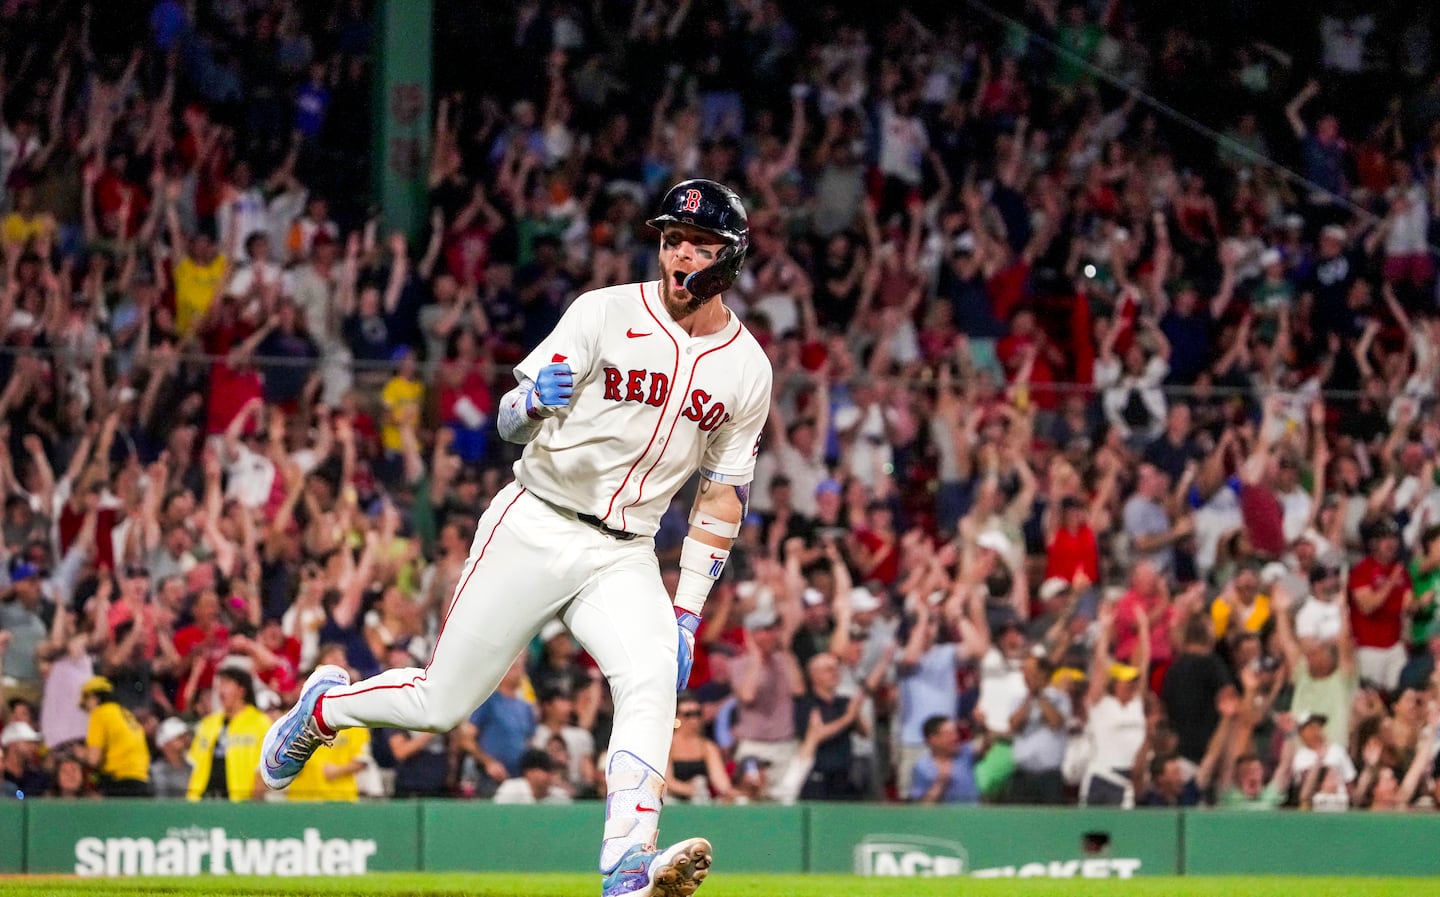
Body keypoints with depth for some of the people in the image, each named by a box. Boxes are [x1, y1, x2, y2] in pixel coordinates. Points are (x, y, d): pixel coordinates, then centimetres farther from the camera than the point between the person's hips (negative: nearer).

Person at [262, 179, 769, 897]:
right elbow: (510, 424, -8)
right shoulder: (607, 314, -7)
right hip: (536, 527, -2)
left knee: (651, 679, -27)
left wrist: (687, 615, 5)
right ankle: (323, 706, 33)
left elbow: (721, 498, 11)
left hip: (624, 559, 2)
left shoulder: (748, 368, 3)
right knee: (440, 702, 2)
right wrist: (532, 402, -33)